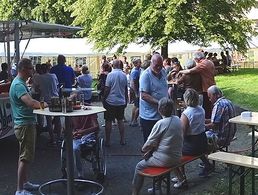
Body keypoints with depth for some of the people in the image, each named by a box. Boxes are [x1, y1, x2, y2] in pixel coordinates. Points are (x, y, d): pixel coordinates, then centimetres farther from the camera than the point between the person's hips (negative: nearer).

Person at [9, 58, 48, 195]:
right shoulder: (19, 85, -20)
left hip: (25, 124, 11)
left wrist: (41, 104, 13)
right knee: (26, 157, -6)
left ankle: (25, 183, 31)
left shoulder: (19, 83, 13)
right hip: (25, 125, -11)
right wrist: (46, 105, -28)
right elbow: (31, 103, -34)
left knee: (24, 155, 19)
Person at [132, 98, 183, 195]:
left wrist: (143, 149, 10)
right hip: (177, 158, 7)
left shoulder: (160, 123, -20)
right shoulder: (178, 120, 0)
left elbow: (150, 144, -13)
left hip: (164, 160, -7)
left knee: (139, 166, 12)